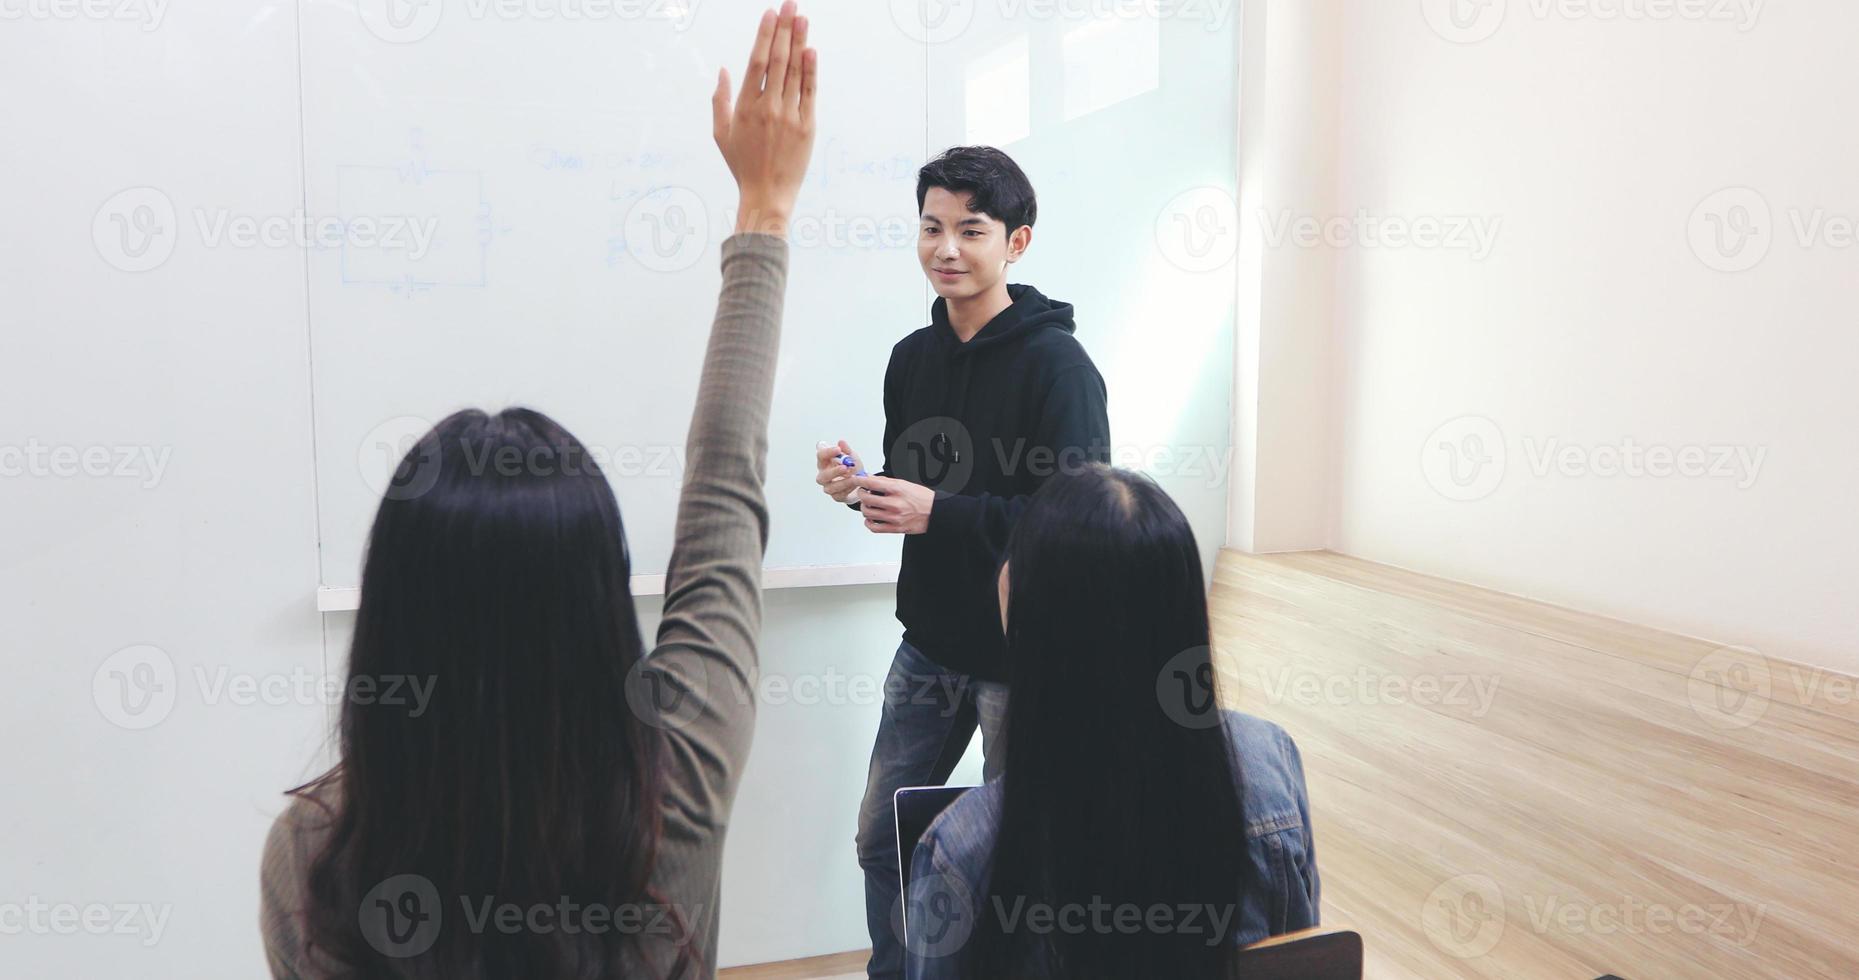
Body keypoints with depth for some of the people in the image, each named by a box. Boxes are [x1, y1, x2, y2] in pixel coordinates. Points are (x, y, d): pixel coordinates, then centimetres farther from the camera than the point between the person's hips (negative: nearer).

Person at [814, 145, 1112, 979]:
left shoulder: (1058, 363, -15)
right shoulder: (912, 356, 6)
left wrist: (937, 512, -25)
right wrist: (863, 486, -7)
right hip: (929, 643, 7)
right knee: (882, 835, 16)